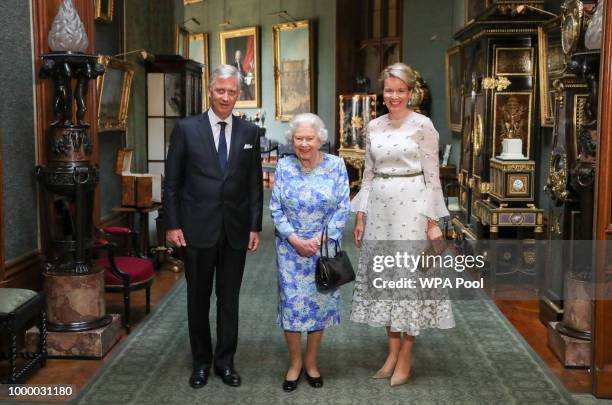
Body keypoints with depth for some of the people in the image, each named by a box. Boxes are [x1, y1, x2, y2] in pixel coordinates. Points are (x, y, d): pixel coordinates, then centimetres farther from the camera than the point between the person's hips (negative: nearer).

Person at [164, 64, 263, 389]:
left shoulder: (249, 132, 4)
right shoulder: (186, 128, -2)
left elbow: (255, 183, 6)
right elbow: (172, 182, -1)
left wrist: (255, 226, 1)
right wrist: (172, 224, -5)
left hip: (236, 230, 2)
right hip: (198, 228, -1)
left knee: (229, 298, 10)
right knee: (198, 298, 10)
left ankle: (225, 360, 24)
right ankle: (201, 361, 25)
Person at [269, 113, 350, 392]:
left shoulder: (336, 165, -4)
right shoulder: (284, 166, -2)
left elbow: (343, 208, -6)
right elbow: (275, 208, -3)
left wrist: (319, 239, -13)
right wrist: (295, 240, -13)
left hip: (325, 246, 0)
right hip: (291, 247, 0)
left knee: (320, 302, 7)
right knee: (292, 302, 2)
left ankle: (311, 361, 24)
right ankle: (294, 362, 19)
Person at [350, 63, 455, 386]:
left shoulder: (422, 125, -5)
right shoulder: (373, 126, 9)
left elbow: (432, 176, -6)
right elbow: (368, 174, 13)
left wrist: (433, 221, -10)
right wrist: (360, 216, 9)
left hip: (411, 207, -5)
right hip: (379, 208, 5)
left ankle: (405, 357, 12)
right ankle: (393, 350, 21)